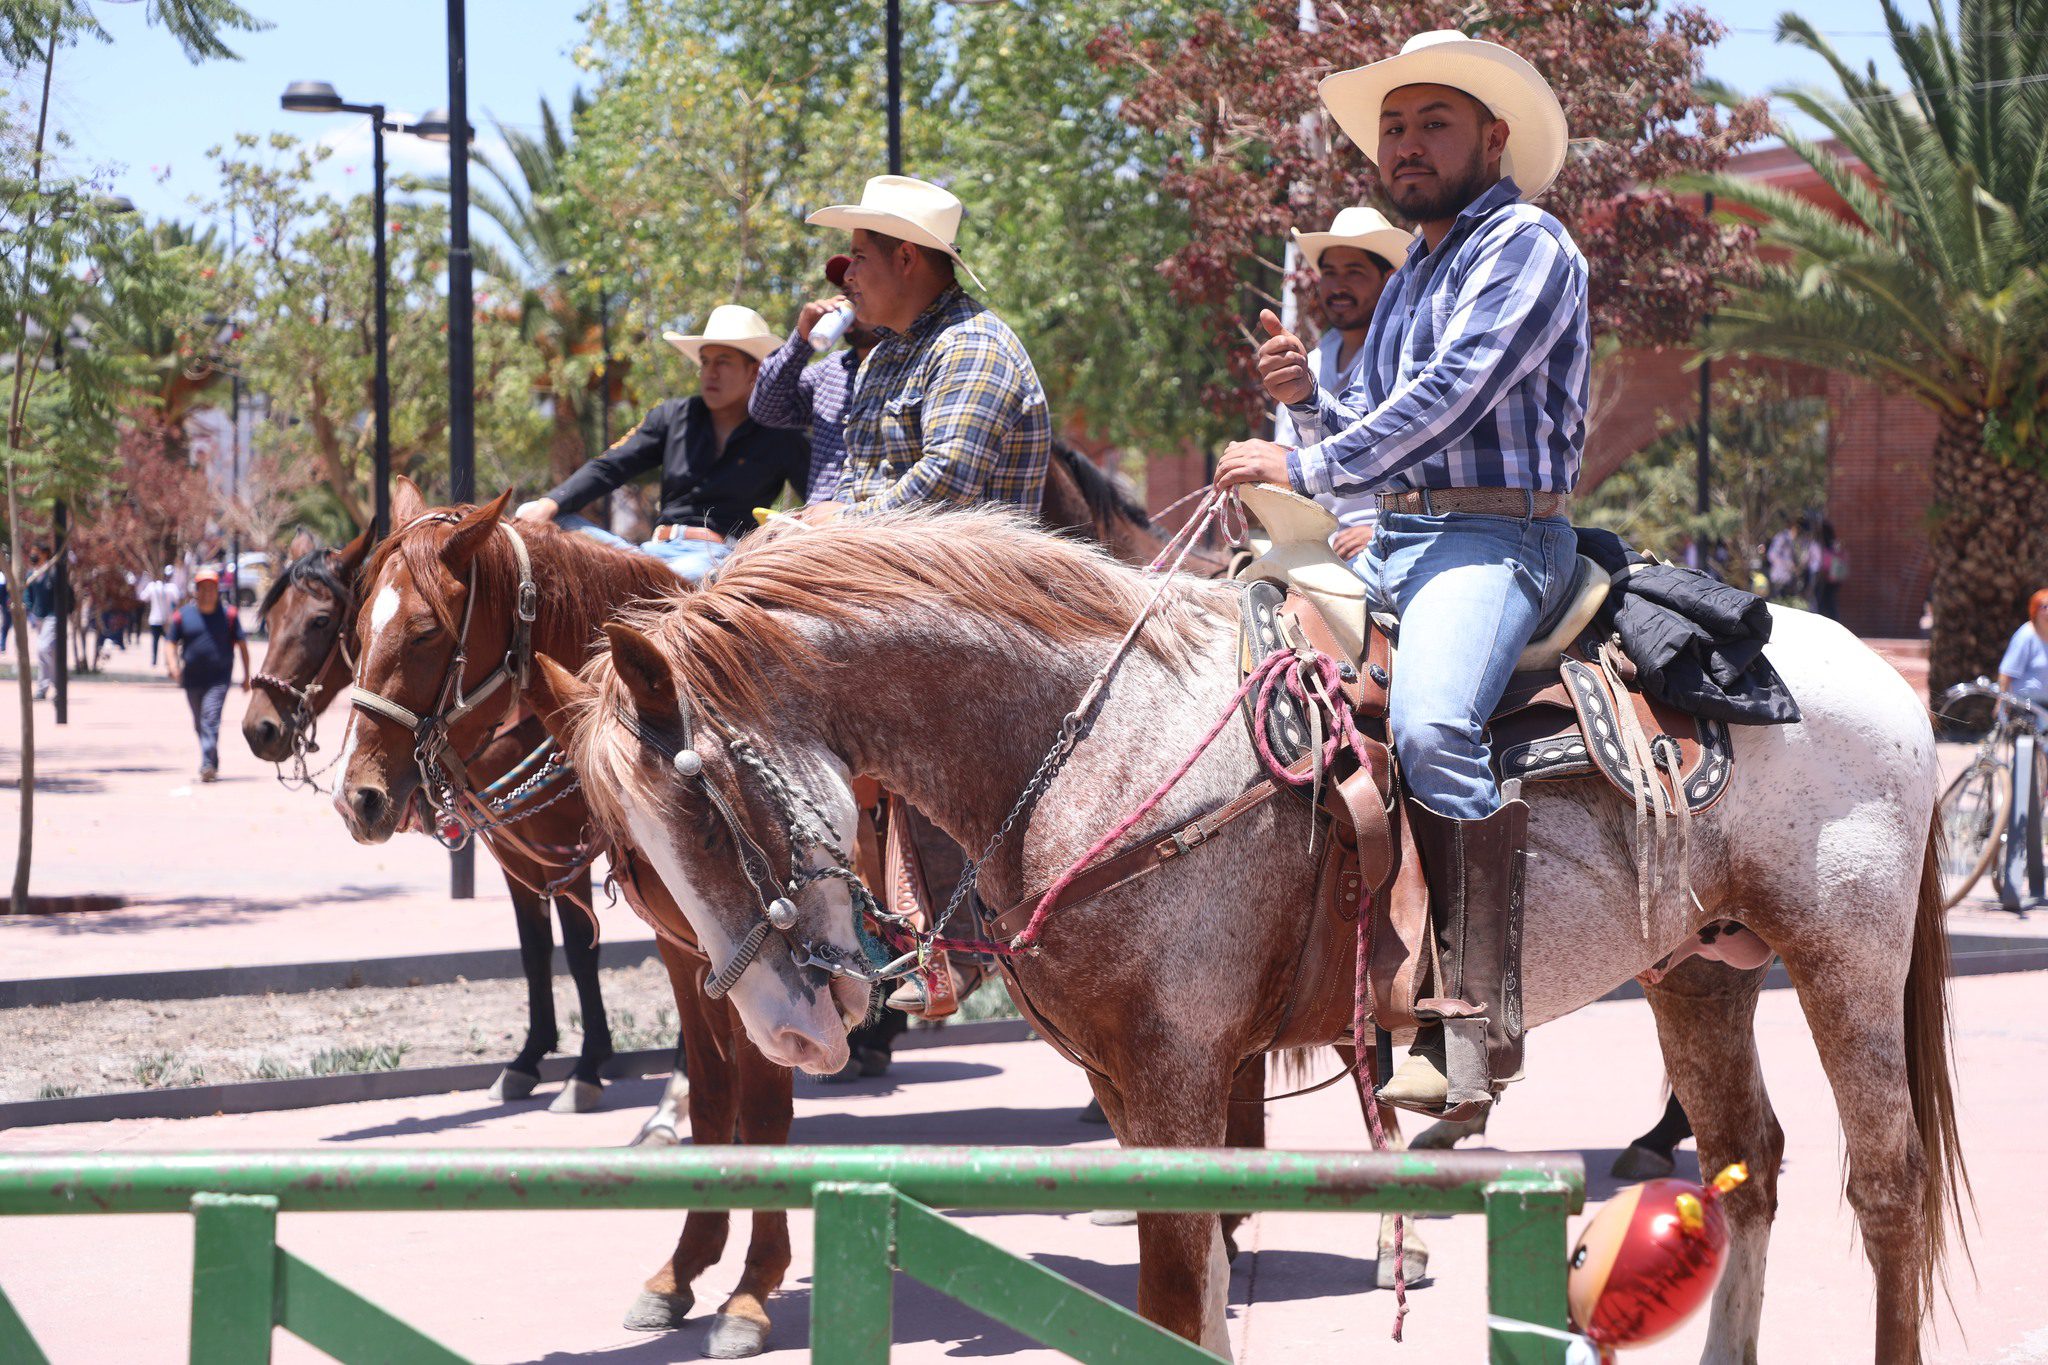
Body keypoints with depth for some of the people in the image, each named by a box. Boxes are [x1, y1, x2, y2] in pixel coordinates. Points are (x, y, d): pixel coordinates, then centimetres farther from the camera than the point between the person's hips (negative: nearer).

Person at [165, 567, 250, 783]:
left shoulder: (228, 614, 2)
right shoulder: (183, 615, 5)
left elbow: (242, 645, 6)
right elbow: (171, 644, 7)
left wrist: (246, 676, 4)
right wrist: (173, 666, -13)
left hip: (219, 678, -3)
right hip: (192, 680, 3)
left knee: (211, 718, -18)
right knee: (199, 724, 15)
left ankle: (208, 765, -24)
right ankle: (211, 763, 32)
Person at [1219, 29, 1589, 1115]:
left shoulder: (1526, 245, -5)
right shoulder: (1410, 279, 23)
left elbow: (1450, 399, -17)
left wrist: (1305, 467, -18)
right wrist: (1306, 398, 7)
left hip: (1497, 535, -10)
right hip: (1394, 539, 10)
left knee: (1430, 723, -33)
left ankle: (1476, 1020, -32)